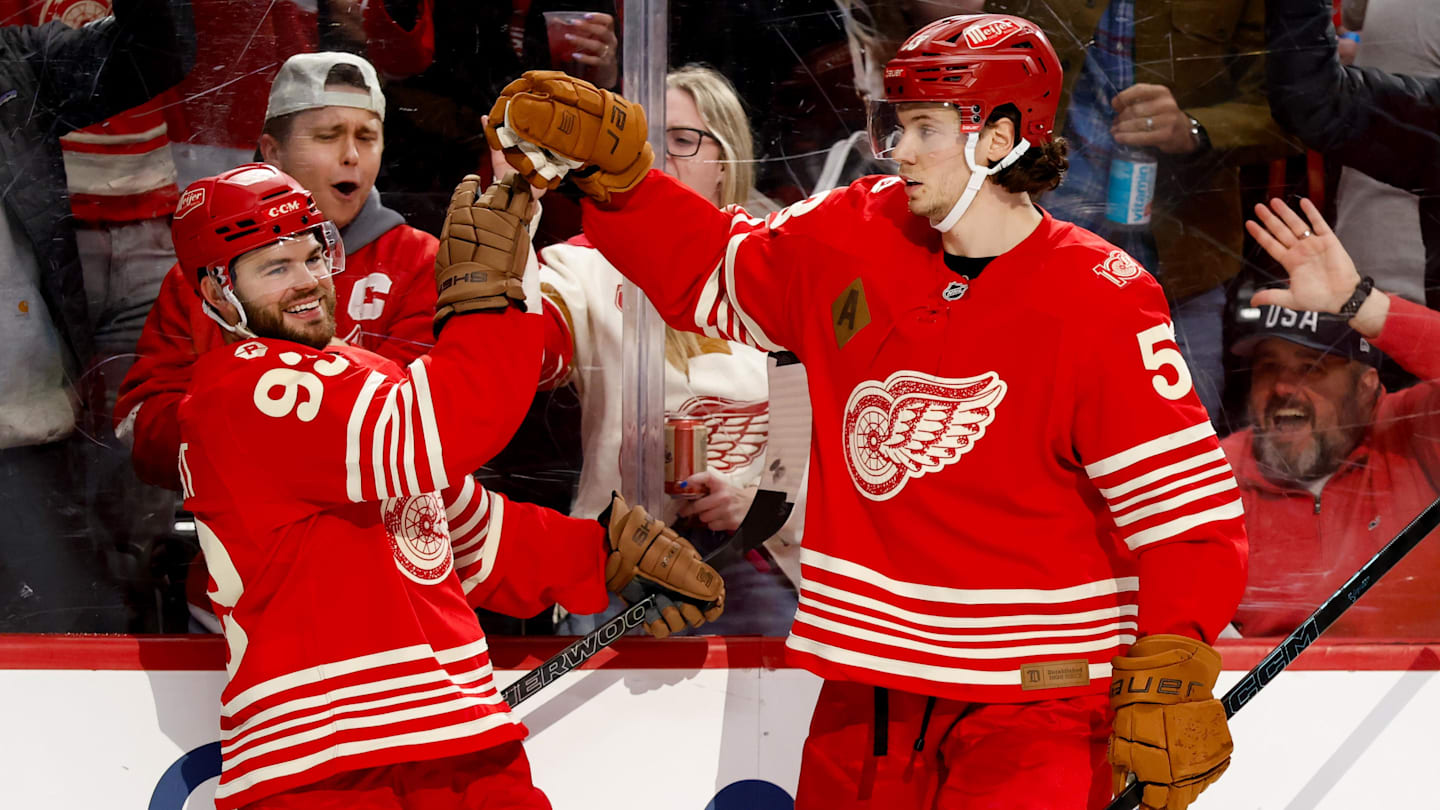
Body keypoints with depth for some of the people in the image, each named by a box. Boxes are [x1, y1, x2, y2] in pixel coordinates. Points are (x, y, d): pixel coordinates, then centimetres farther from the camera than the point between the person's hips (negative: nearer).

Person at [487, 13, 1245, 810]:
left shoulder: (1098, 307, -14)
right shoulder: (851, 242, 3)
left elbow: (1190, 501, -16)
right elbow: (709, 271, 18)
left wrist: (1169, 675, -25)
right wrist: (613, 172, 4)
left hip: (1034, 701, -5)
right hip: (870, 690, 6)